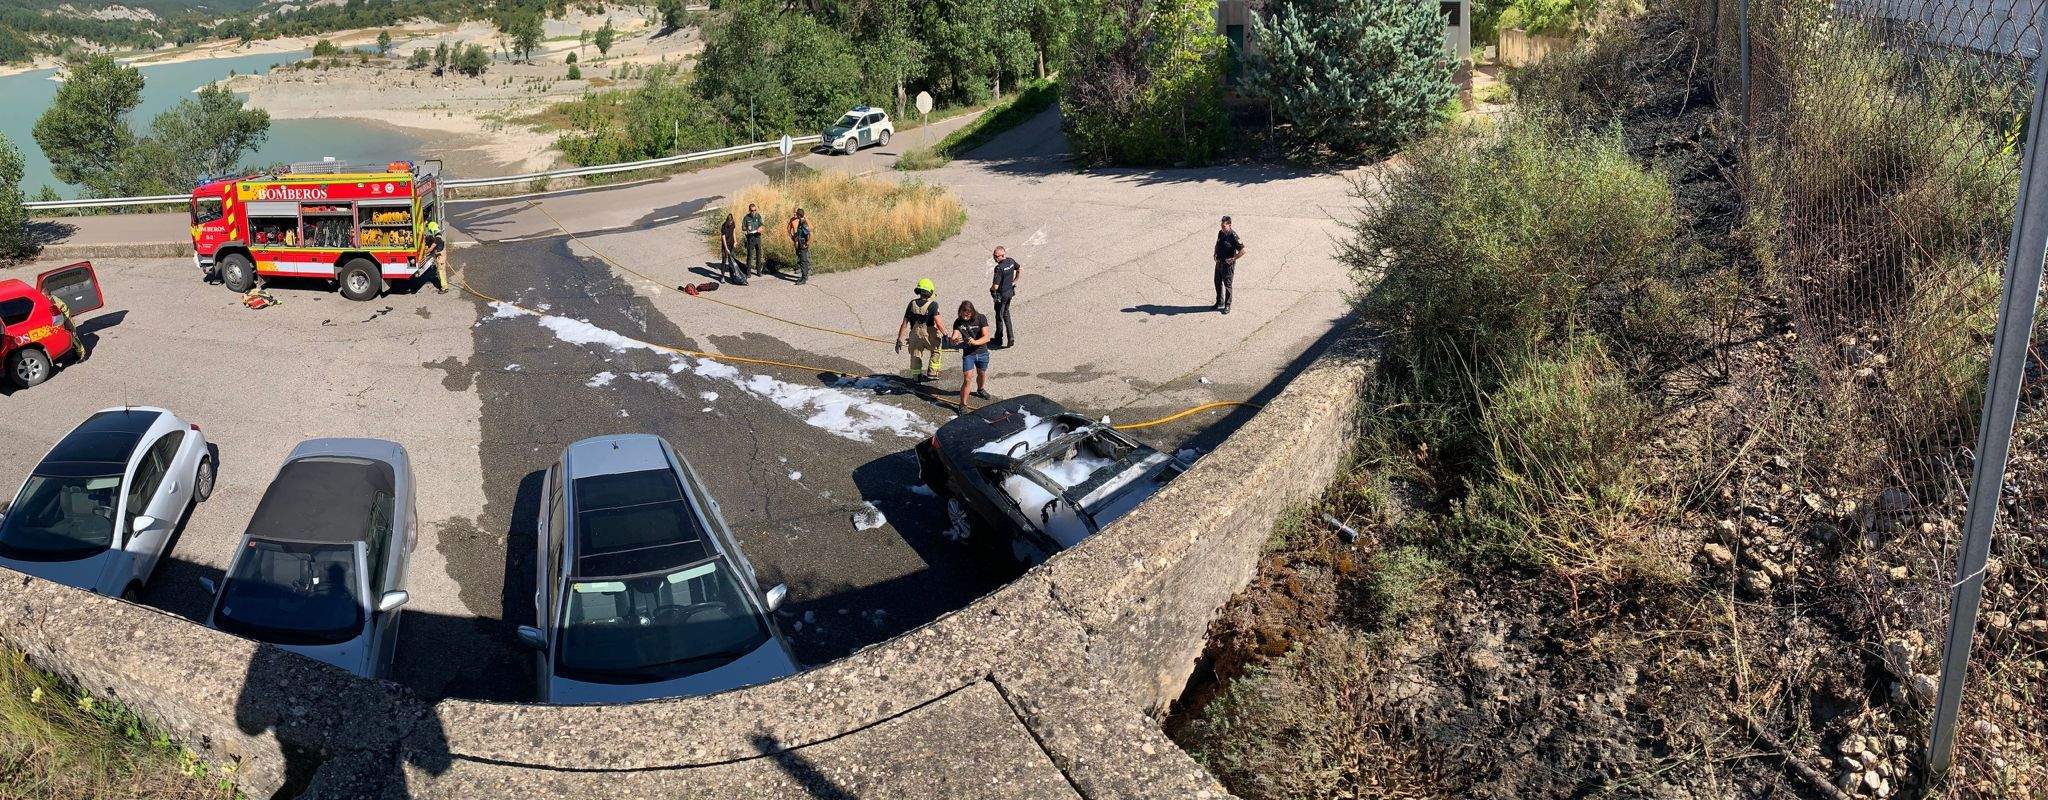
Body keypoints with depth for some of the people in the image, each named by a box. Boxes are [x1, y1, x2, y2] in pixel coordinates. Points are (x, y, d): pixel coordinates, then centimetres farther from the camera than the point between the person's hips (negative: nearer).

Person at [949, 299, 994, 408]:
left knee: (981, 374, 23)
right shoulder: (958, 322, -11)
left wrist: (975, 342, -40)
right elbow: (954, 337, -16)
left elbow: (986, 337, -21)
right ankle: (963, 404, -8)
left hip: (982, 352, 1)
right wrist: (954, 340, -42)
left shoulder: (981, 318, -16)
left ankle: (980, 389, 55)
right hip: (968, 353, -1)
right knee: (967, 379, -14)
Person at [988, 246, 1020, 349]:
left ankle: (1000, 339, 22)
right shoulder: (1011, 261, -5)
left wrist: (991, 289, -6)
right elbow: (1020, 269, 13)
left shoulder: (999, 268, -29)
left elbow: (995, 286, -29)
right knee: (1006, 313, 24)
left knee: (999, 316, 9)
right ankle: (1011, 338, 24)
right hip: (1010, 291, 8)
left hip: (1001, 295, -8)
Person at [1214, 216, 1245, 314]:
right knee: (1218, 283, 17)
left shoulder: (1233, 236, -20)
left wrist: (1233, 259, -18)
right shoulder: (1220, 233, 3)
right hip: (1219, 263, 8)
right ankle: (1220, 303, 33)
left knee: (1227, 285, 0)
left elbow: (1243, 250, -20)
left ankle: (1227, 306, 10)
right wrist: (1215, 254, 9)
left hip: (1228, 264, -8)